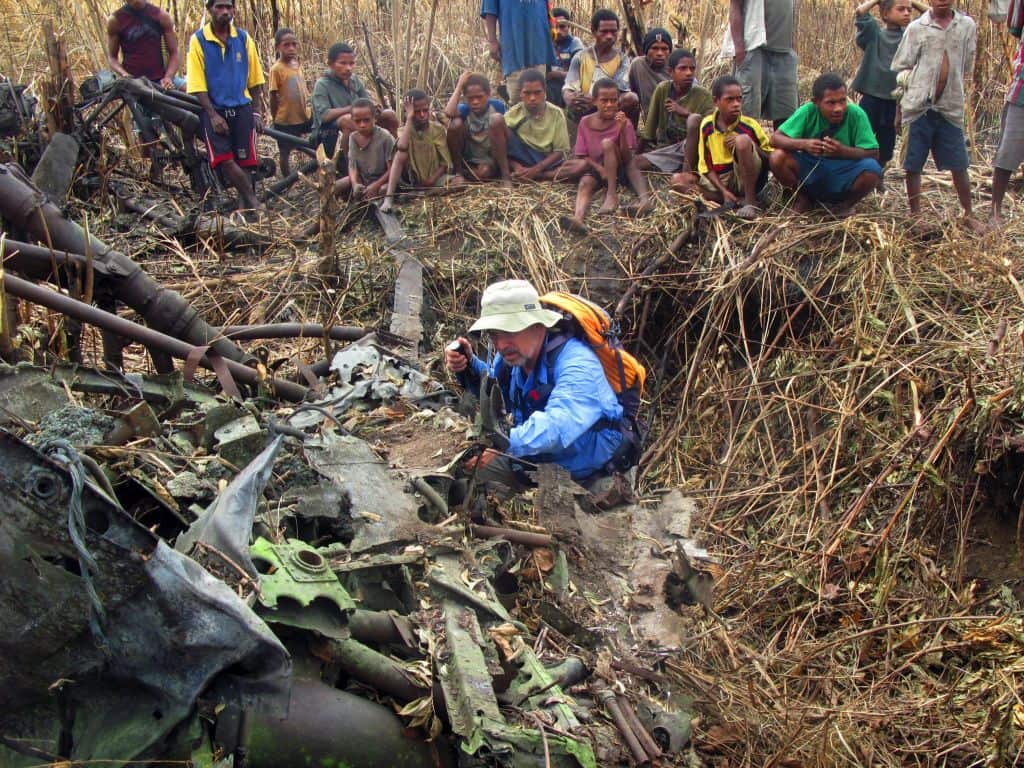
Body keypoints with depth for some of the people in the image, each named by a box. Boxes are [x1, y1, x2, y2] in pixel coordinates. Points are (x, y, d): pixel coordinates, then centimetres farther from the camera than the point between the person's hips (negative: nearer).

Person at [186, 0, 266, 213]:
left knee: (245, 162, -3)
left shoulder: (244, 39, 7)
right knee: (225, 161, -15)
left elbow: (255, 80, 11)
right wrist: (213, 115, -12)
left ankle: (248, 206, 7)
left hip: (241, 108, 2)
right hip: (214, 110, -2)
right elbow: (197, 85, -4)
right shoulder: (198, 41, -1)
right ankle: (254, 203, -9)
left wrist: (257, 112, 5)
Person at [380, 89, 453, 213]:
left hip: (435, 179, 0)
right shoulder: (405, 130, -7)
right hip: (413, 181, 0)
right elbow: (401, 149, -32)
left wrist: (431, 181, -19)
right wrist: (409, 118, -29)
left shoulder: (438, 129, -6)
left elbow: (445, 163, -4)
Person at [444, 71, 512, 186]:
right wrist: (459, 85, -20)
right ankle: (458, 172, -6)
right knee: (455, 123, -21)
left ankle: (505, 174, -22)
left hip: (493, 160, -1)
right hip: (468, 162, 1)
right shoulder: (465, 109, -8)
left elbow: (507, 136, -3)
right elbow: (448, 113, -32)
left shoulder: (497, 106, -7)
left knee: (497, 118, -23)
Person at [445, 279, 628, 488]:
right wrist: (469, 366, -1)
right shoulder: (513, 353, -3)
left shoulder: (576, 362, -29)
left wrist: (504, 442, -56)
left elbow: (559, 424, -46)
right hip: (534, 459, 7)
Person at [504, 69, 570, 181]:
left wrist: (535, 169, -20)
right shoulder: (512, 115, -4)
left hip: (548, 163, 1)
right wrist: (517, 167, -28)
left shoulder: (556, 114, -4)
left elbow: (560, 151, -6)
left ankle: (535, 176, -28)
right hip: (522, 163, -1)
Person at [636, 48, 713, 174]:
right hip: (665, 151, 2)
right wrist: (638, 153, 4)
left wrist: (686, 113, -23)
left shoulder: (703, 95, -7)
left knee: (695, 119, -31)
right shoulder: (662, 89, -3)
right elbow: (650, 126, 2)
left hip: (691, 150, -2)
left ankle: (687, 171, -27)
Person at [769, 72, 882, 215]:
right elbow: (775, 139, -16)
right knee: (777, 157, -25)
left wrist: (843, 151, -35)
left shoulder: (856, 114, -18)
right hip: (809, 170, 1)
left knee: (872, 170, -32)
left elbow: (873, 154, -18)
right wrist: (803, 144, -34)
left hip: (843, 175, -1)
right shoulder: (807, 112, -15)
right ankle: (803, 196, 4)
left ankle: (847, 203, 1)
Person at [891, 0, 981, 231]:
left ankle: (969, 215, 19)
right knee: (913, 166, 4)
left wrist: (953, 89, 7)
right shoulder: (917, 27, 0)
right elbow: (900, 67, 2)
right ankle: (915, 215, 16)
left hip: (950, 107, 1)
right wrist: (915, 85, -7)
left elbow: (966, 66, 12)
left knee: (959, 166, 6)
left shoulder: (967, 26, 5)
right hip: (918, 106, -1)